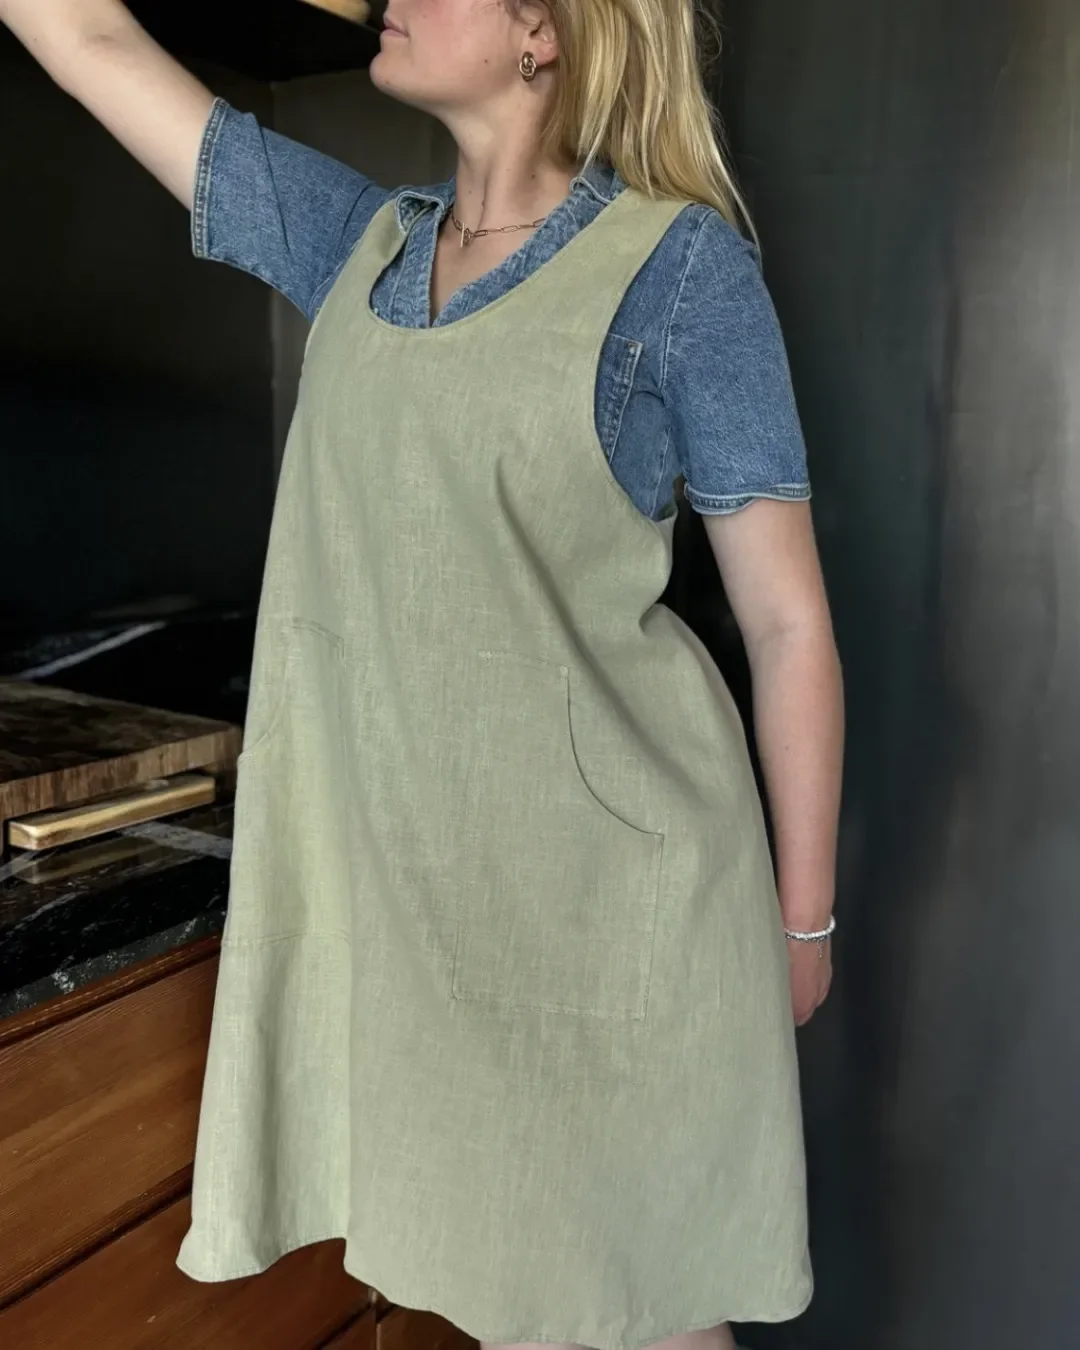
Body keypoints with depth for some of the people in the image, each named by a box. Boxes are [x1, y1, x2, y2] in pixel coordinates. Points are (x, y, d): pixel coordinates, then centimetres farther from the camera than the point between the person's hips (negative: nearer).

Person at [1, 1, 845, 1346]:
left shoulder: (679, 262, -8)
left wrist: (804, 918, -4)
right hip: (405, 864, 5)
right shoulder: (358, 244, 8)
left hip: (606, 874, -5)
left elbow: (786, 621, -7)